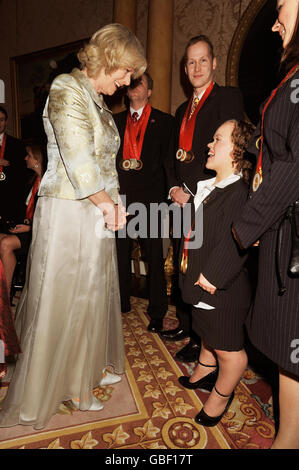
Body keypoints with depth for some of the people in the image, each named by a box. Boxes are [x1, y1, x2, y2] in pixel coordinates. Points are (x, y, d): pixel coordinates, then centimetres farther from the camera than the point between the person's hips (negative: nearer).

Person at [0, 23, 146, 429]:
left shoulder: (98, 101, 17)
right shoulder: (67, 89, -10)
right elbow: (78, 156, -19)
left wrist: (112, 204, 4)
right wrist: (106, 204, -9)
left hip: (96, 214, 8)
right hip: (68, 213, -8)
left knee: (92, 297, 16)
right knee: (61, 302, 4)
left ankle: (86, 372, 38)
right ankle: (42, 393, 27)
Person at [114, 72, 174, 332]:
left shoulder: (164, 120, 7)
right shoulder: (116, 120, 18)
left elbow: (168, 159, 2)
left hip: (150, 196, -3)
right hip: (121, 194, 4)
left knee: (154, 256, 0)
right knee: (121, 251, 10)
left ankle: (157, 313, 14)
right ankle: (121, 303, 27)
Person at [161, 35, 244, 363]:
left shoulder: (228, 98, -1)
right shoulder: (182, 110, 22)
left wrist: (194, 193, -16)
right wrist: (174, 187, 1)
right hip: (182, 201, 7)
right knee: (181, 266, 14)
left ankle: (202, 339, 15)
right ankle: (186, 325, 32)